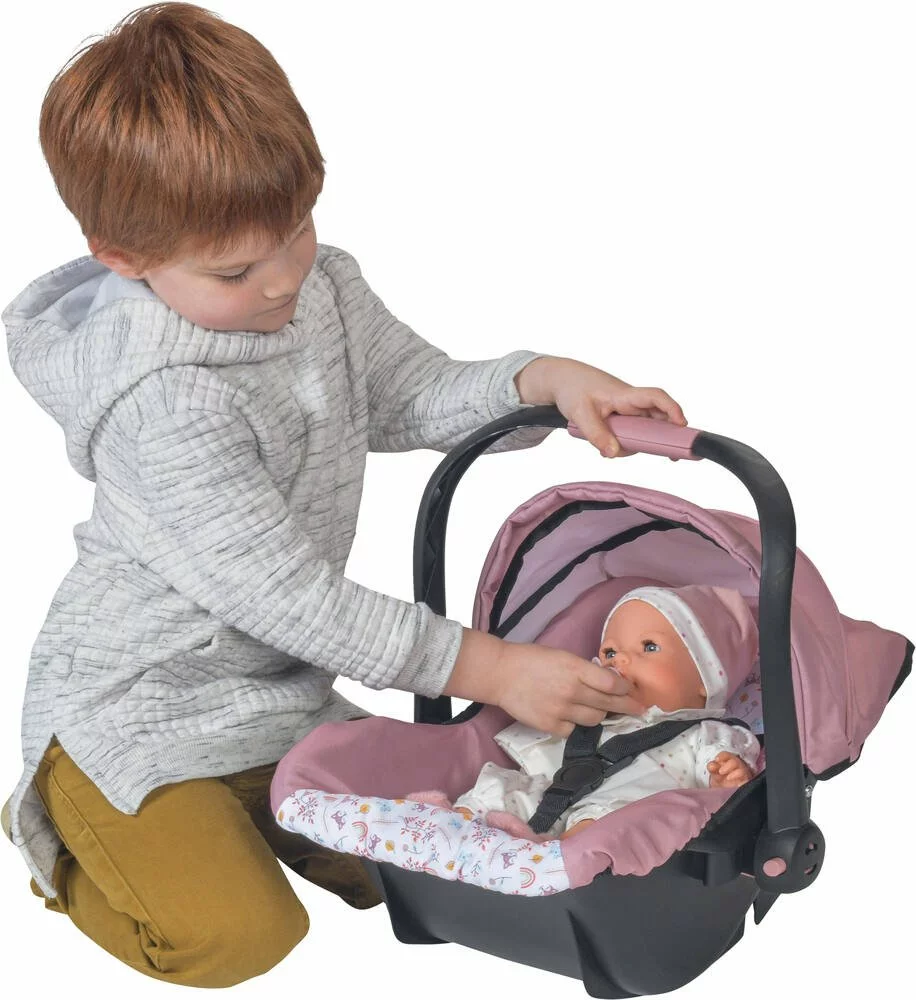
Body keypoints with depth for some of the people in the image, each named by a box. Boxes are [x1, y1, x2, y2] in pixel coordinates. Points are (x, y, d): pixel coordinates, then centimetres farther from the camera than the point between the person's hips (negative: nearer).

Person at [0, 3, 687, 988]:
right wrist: (489, 667, -28)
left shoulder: (321, 286, -5)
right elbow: (289, 599, -29)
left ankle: (247, 797, 24)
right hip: (133, 711, -7)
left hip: (278, 688, 7)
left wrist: (546, 378, -14)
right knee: (242, 934, -18)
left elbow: (423, 396, 6)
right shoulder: (164, 403, -31)